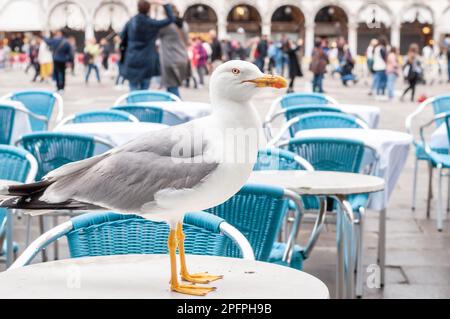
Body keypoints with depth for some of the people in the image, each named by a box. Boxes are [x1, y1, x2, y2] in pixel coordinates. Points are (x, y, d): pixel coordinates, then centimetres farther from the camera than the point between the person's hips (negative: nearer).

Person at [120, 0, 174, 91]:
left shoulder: (130, 22, -1)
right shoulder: (152, 23, -10)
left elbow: (122, 37, 9)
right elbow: (171, 19, -8)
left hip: (132, 59, 2)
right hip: (147, 61, -2)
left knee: (133, 89, 5)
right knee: (144, 90, 5)